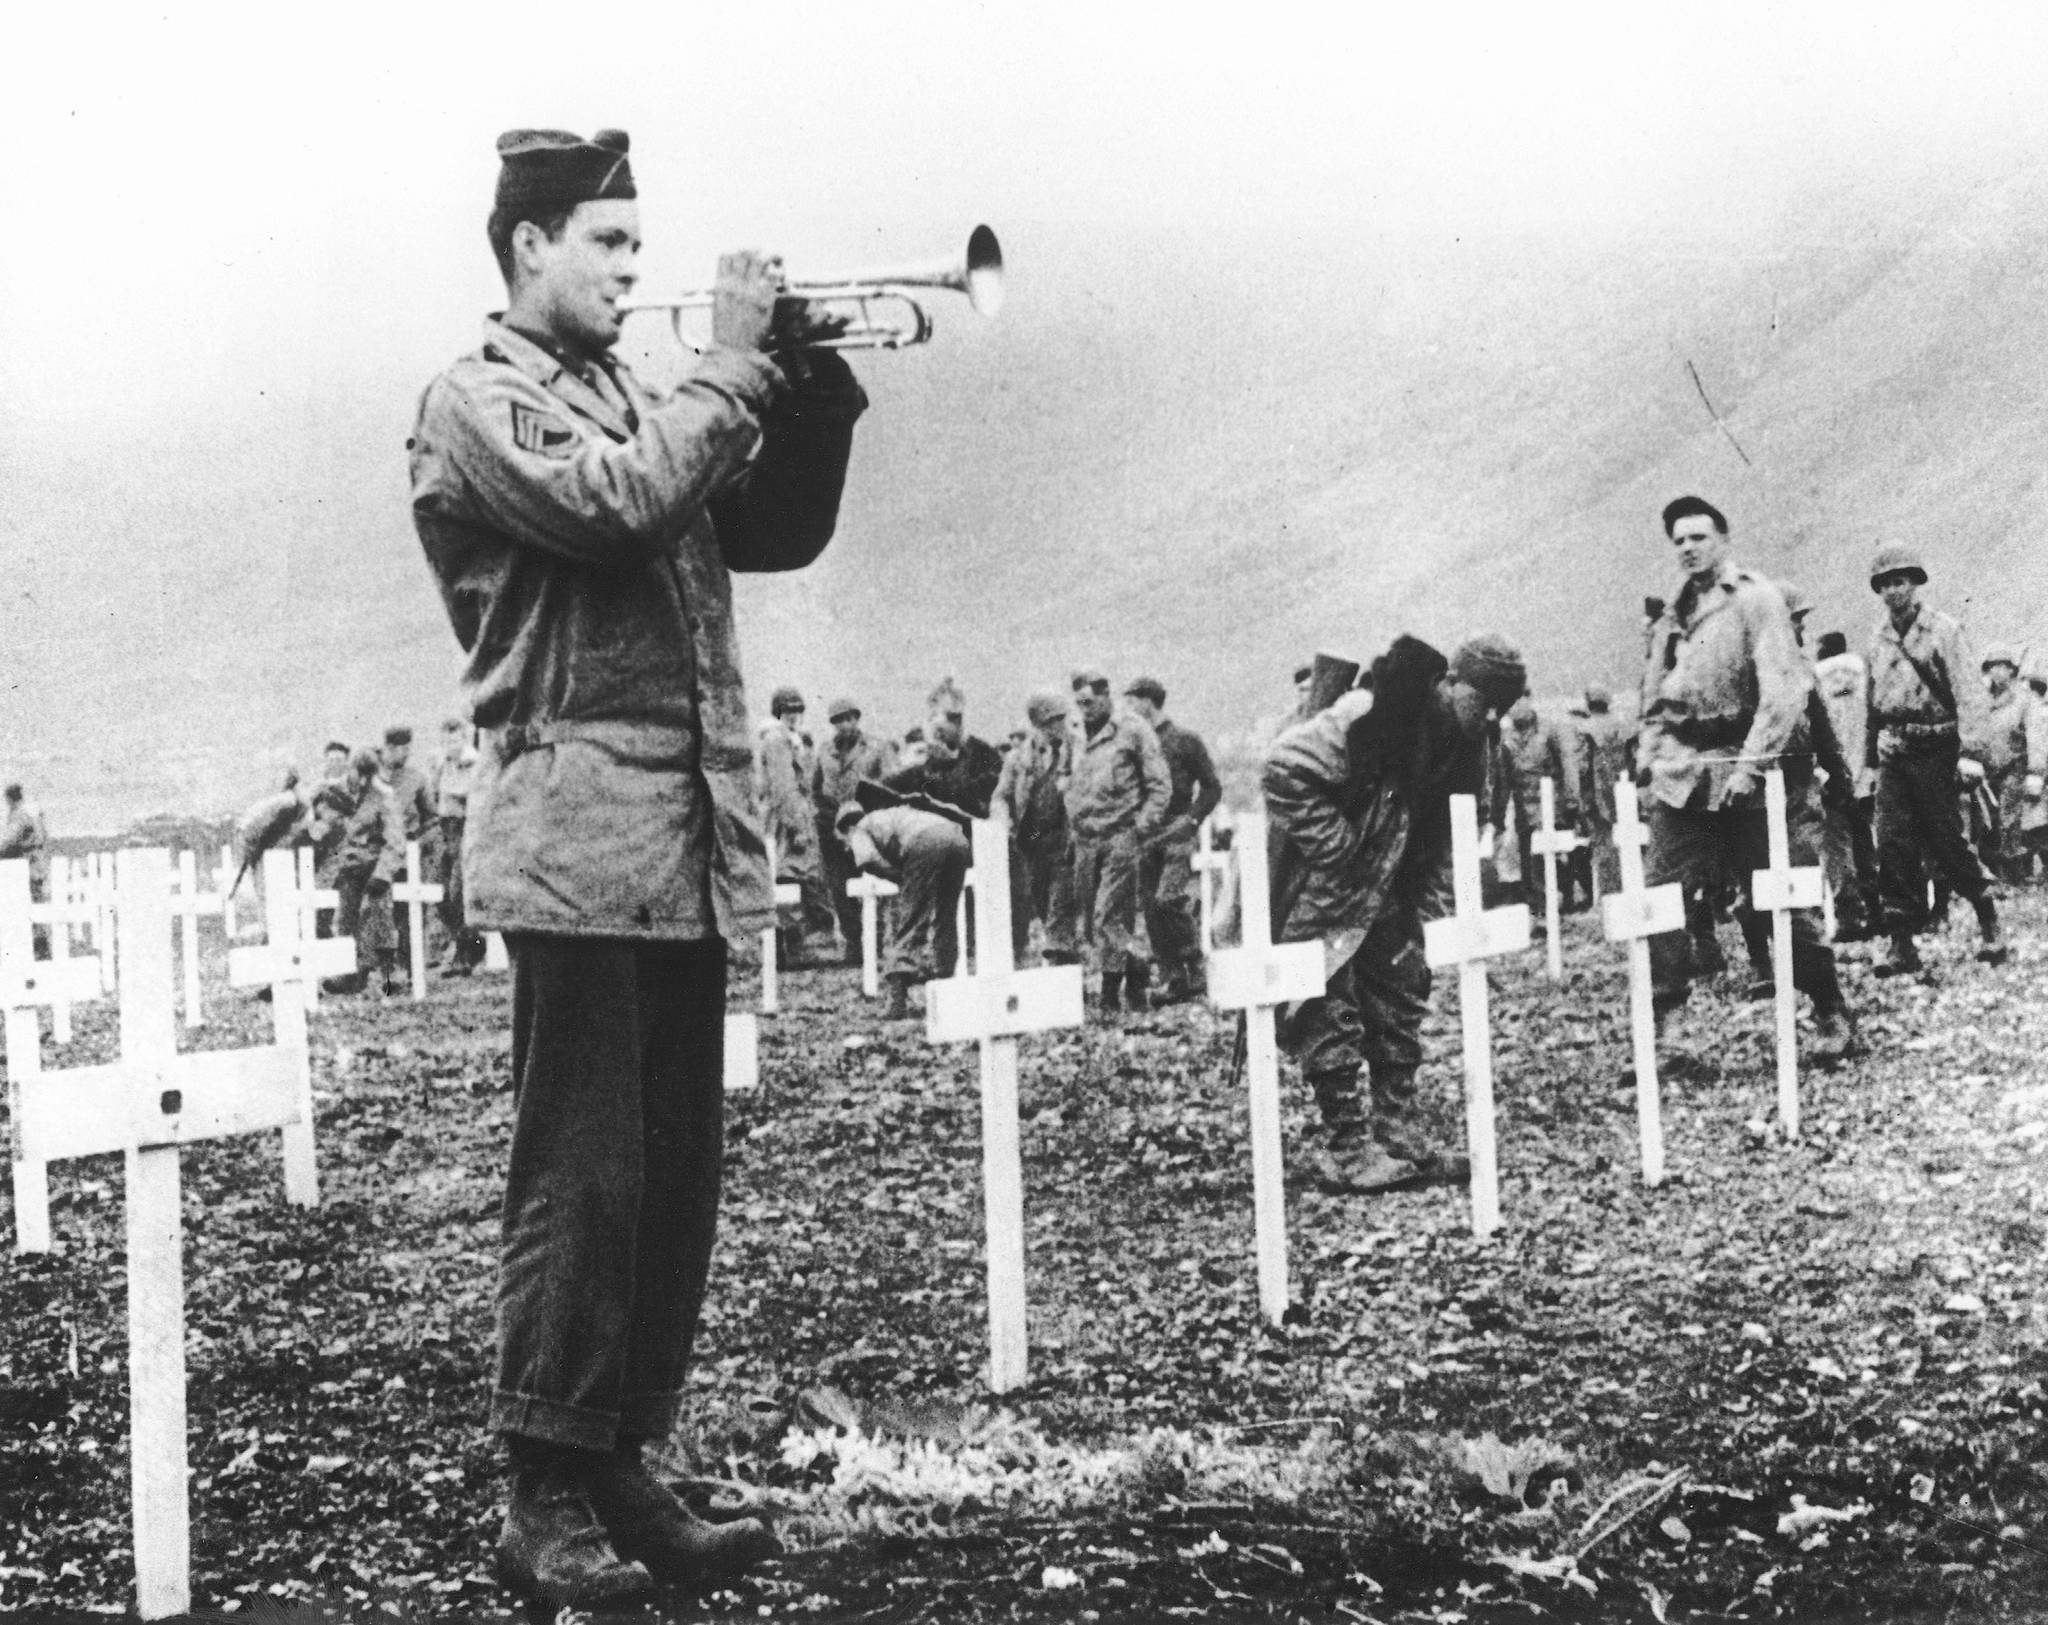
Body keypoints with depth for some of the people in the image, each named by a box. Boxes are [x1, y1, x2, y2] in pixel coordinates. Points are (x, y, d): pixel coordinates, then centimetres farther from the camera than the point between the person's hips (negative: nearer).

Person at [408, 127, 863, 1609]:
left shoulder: (637, 401, 23)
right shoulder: (477, 403, -1)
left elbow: (776, 532, 20)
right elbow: (615, 503, -18)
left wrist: (812, 383, 7)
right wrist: (732, 363, -8)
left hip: (691, 843, 8)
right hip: (580, 833, -8)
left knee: (675, 1183, 9)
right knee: (581, 1181, -6)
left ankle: (622, 1474, 17)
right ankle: (545, 1501, 3)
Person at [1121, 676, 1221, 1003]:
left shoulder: (1185, 740, -1)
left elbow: (1212, 787, 2)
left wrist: (1190, 819, -10)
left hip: (1176, 833, -6)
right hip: (1145, 837, 6)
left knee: (1168, 899, -19)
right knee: (1151, 908, 1)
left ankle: (1194, 969, -6)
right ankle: (1171, 978, 7)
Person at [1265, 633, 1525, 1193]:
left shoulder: (1467, 744, -2)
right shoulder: (1367, 716, -27)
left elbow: (1445, 840, 5)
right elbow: (1285, 772, -30)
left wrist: (1434, 915, -5)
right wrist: (1336, 849, -26)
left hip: (1387, 894, 8)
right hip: (1319, 894, -8)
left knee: (1401, 997, 8)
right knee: (1330, 1008, -5)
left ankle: (1402, 1139, 15)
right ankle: (1343, 1150, 1)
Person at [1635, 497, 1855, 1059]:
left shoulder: (1757, 600, -3)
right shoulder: (1672, 616, 16)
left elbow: (1783, 690, -12)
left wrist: (1751, 764, -19)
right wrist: (1647, 764, 9)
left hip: (1742, 775, -5)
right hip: (1680, 775, 6)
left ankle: (1832, 1016, 11)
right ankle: (1659, 1023, 0)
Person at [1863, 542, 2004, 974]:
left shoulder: (1943, 630, -6)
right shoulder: (1879, 636, 11)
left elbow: (1971, 693, -12)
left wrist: (1971, 752, -22)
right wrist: (1871, 753, 18)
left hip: (1935, 750, -5)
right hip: (1893, 753, 5)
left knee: (1946, 843, -2)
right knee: (1894, 847, -3)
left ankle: (1991, 925, 19)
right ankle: (1903, 945, -1)